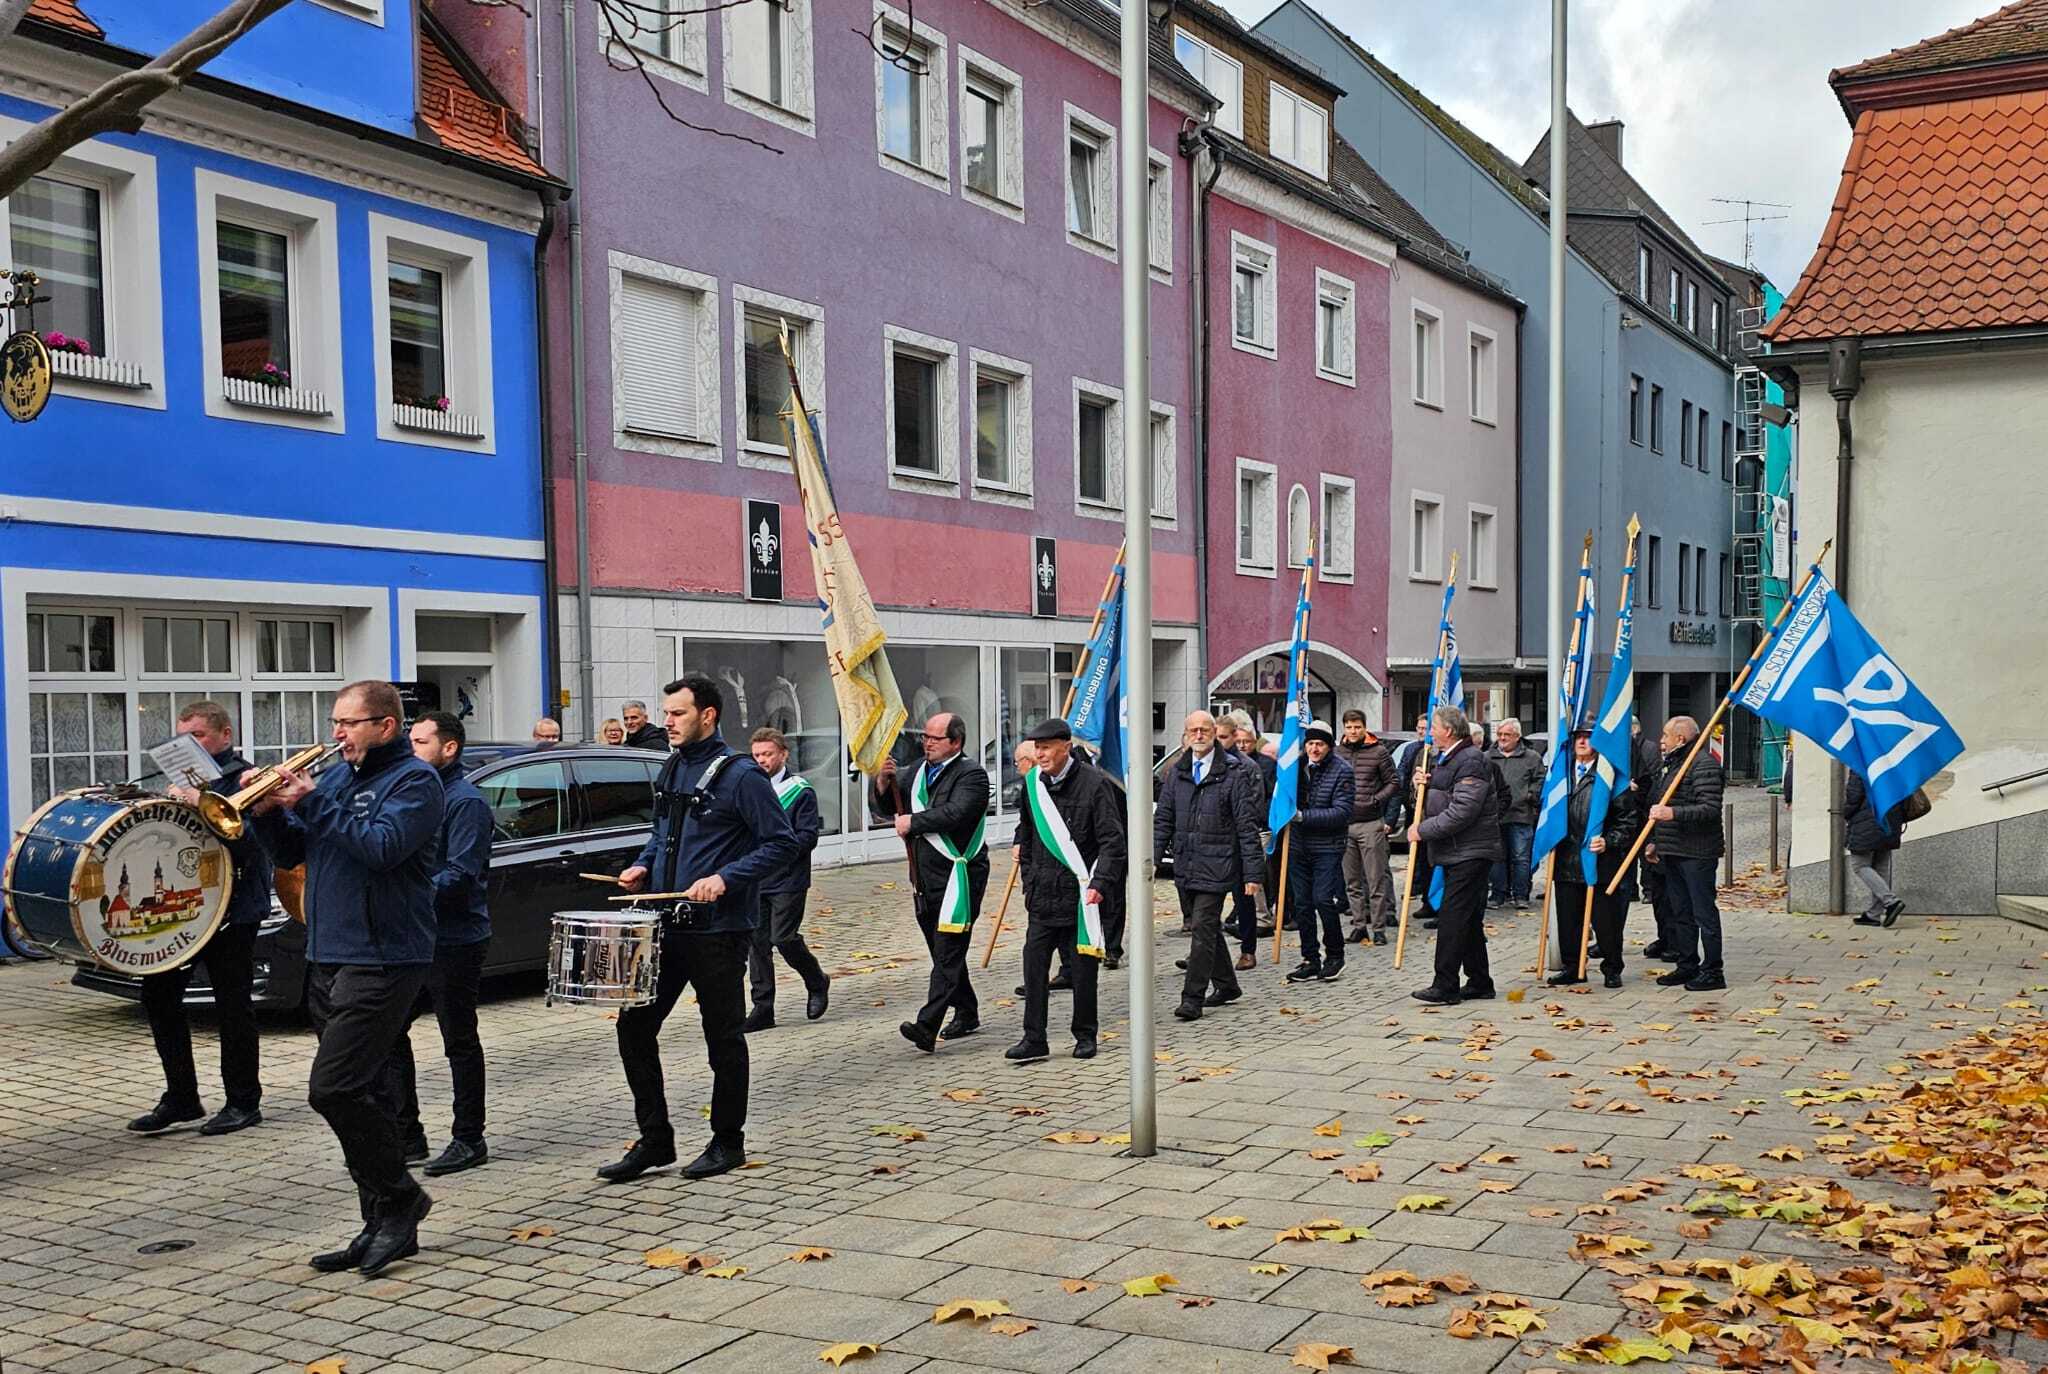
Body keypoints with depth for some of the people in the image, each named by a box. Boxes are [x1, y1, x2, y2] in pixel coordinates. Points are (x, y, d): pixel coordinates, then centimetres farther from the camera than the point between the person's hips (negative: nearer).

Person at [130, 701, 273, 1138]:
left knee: (232, 1005, 0)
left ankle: (243, 1102, 11)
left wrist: (198, 806, -32)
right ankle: (180, 1098, 16)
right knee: (158, 994, 6)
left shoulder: (243, 779, -10)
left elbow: (246, 836, -25)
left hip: (232, 910, -8)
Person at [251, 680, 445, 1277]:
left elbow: (382, 847, -23)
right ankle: (386, 1226, 18)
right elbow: (292, 853, 17)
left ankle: (400, 1198, 2)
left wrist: (311, 801, -18)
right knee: (358, 1093, 10)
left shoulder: (414, 780, -8)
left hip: (383, 961, -8)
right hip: (328, 959, 8)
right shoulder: (338, 776, 16)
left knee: (333, 1088, -15)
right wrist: (272, 810, -1)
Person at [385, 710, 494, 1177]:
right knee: (388, 1032, 8)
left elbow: (460, 876, -20)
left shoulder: (466, 801, -13)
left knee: (459, 1041, 1)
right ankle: (406, 1135, 16)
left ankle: (469, 1141, 11)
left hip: (454, 941, -9)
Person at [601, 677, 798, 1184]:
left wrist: (725, 879, -22)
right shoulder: (671, 770, 11)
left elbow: (782, 843, -13)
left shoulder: (740, 775, -11)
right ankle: (654, 1140, 16)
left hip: (718, 930, -7)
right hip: (667, 926, 7)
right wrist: (643, 866, 6)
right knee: (634, 1026, 5)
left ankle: (728, 1142, 19)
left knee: (723, 1037, 5)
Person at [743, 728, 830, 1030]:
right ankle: (763, 1008, 10)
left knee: (783, 938, -8)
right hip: (754, 881, 5)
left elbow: (808, 836, -9)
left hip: (787, 880, -5)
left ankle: (817, 983, 18)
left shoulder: (800, 791, -3)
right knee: (757, 942, 4)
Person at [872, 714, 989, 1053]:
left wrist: (912, 822, -12)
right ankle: (966, 1014, 29)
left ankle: (927, 1026, -21)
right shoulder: (918, 773, 17)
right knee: (943, 950, 15)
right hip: (926, 877, 8)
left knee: (948, 951, -12)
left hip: (958, 874, -8)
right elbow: (884, 810, 18)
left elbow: (955, 813, -23)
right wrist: (883, 781, -2)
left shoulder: (971, 774, -7)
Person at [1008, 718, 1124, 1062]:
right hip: (1042, 893, 5)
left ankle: (1085, 1036, 17)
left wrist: (1099, 883, -17)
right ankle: (1034, 1039, 5)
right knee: (1034, 964, 0)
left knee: (1083, 968, 5)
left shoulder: (1094, 783, -9)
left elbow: (1112, 840, -10)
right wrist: (1028, 879, 16)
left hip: (1080, 891, -4)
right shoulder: (1032, 783, 7)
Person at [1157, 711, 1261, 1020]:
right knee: (1207, 928, 15)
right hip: (1185, 866, 6)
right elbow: (1163, 820, 13)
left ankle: (1193, 998, -6)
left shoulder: (1234, 773, -6)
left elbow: (1247, 826, -6)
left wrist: (1252, 872, -9)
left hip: (1216, 867, -6)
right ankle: (1225, 985, 31)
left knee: (1204, 929, -9)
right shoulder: (1176, 773, 10)